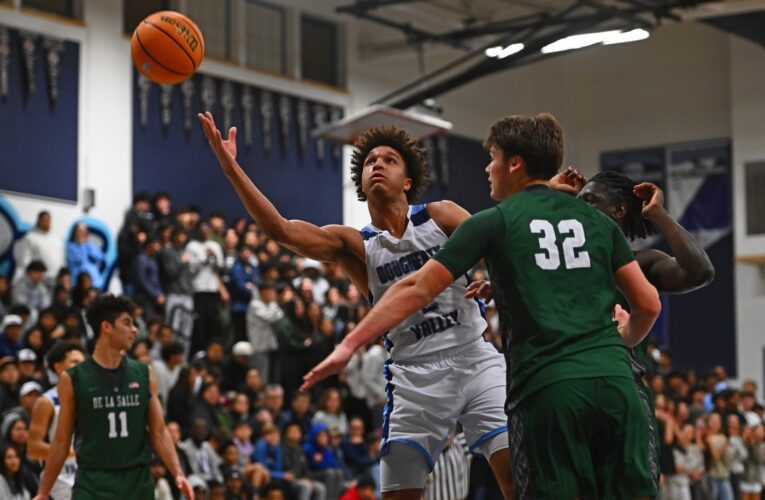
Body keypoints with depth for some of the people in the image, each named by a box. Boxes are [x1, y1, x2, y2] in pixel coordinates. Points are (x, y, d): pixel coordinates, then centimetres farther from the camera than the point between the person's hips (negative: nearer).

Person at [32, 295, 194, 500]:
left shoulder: (144, 375, 5)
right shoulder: (73, 379, -3)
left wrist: (178, 473, -8)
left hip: (137, 483, 3)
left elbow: (159, 432, 7)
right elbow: (62, 441, 3)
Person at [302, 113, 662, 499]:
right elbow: (648, 304, 16)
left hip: (548, 389, -3)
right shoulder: (597, 221, 16)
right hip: (613, 381, 3)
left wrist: (349, 345, 4)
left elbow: (416, 290, 2)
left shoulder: (494, 222, 6)